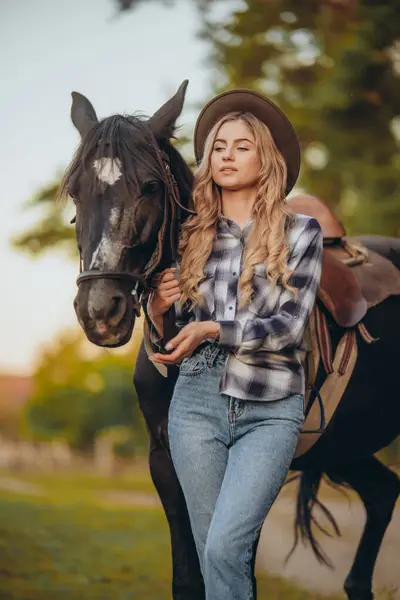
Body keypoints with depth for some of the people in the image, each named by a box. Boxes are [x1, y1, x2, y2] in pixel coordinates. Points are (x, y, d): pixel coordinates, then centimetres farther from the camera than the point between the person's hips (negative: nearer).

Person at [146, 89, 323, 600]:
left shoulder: (300, 232, 2)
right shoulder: (189, 237, 9)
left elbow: (290, 325, -9)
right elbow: (168, 345, 14)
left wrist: (214, 330, -22)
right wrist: (158, 310, -8)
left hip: (270, 411, -3)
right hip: (197, 403, 3)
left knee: (225, 547, -18)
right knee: (213, 553, 4)